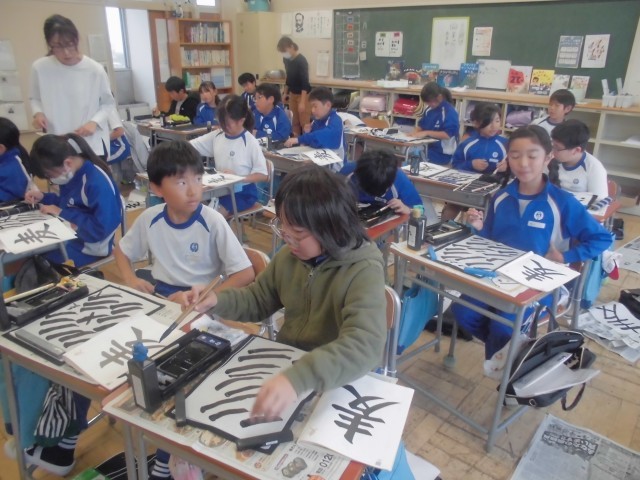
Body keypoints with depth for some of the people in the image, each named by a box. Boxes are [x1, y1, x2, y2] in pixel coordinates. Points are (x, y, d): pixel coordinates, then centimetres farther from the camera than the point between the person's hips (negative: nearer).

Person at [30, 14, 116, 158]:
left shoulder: (95, 70, -8)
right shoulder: (40, 67, -3)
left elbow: (109, 103, 4)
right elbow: (34, 98, 13)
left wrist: (94, 122, -13)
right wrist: (38, 113, -8)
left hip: (92, 146, -1)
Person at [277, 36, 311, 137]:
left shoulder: (301, 61, -20)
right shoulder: (286, 60, 2)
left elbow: (305, 82, -23)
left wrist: (302, 102, -27)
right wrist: (285, 93, 18)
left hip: (303, 94, -7)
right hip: (292, 93, 7)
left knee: (304, 122, -5)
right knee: (294, 121, 12)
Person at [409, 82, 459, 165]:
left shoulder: (450, 112, -15)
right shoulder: (429, 109, 7)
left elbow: (447, 135, -23)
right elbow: (421, 125, 18)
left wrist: (427, 133, -24)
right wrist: (415, 132, -5)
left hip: (443, 154, -7)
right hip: (429, 150, 7)